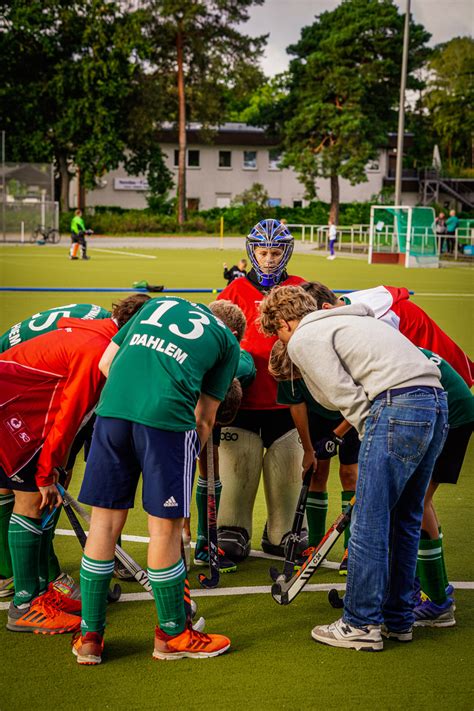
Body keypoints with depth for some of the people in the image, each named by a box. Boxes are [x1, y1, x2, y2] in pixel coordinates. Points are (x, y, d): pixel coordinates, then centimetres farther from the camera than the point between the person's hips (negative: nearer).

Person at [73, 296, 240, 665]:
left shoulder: (157, 303, 30)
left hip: (112, 406, 4)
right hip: (168, 414, -3)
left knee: (105, 520, 11)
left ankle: (89, 636, 19)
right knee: (166, 525, 7)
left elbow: (106, 363, 24)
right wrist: (188, 460, 27)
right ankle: (172, 634, 22)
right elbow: (204, 420, 17)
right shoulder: (228, 342, 21)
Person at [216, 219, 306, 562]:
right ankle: (233, 533, 13)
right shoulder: (236, 290, 5)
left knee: (288, 469, 5)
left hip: (285, 399, 1)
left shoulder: (300, 290, 7)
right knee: (238, 466, 1)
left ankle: (281, 533, 21)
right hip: (243, 397, -1)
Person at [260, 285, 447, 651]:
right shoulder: (346, 320, 31)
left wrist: (372, 437, 4)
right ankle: (398, 619, 25)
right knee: (404, 520, 17)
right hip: (437, 403, 9)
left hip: (397, 405, -9)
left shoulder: (304, 338, 4)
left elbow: (348, 396, -6)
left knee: (369, 523, -1)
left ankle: (362, 625, 6)